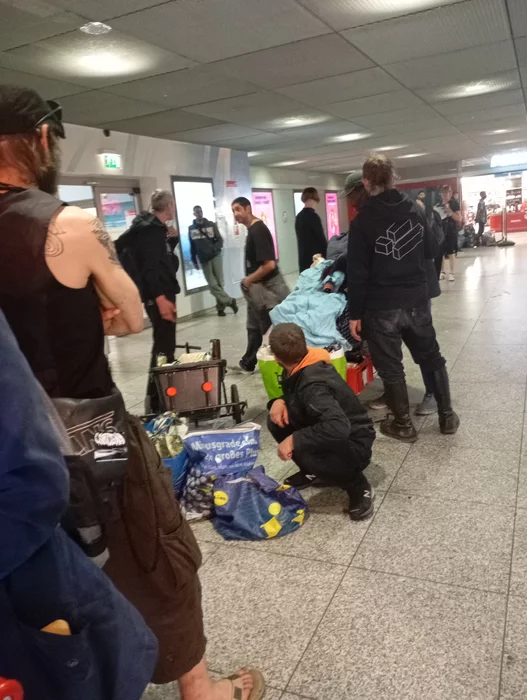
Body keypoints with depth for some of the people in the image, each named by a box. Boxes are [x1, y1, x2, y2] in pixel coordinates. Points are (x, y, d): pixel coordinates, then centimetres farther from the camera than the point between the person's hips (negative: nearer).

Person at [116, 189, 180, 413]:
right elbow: (149, 266, -26)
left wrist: (172, 239, 12)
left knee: (163, 346, 19)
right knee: (164, 348, -9)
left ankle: (156, 400, 31)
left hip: (161, 293, 11)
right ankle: (157, 402, -5)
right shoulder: (150, 229, -15)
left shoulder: (154, 228, 15)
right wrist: (160, 297, -33)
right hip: (158, 295, -11)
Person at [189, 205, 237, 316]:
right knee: (212, 284, -7)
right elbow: (192, 246, 11)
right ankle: (230, 301, 0)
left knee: (219, 283, 1)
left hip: (215, 256, 0)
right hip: (203, 260, 1)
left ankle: (220, 307, 12)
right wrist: (194, 261, 10)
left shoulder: (211, 224, 4)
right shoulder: (191, 228, 6)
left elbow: (220, 240, 1)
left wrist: (215, 248, -20)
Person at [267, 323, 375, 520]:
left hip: (353, 445, -9)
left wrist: (294, 440, -37)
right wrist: (279, 401, -9)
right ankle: (313, 472, 17)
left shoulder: (313, 384, -33)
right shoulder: (300, 367, -6)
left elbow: (339, 428, -44)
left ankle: (358, 487, -7)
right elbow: (292, 395, 14)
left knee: (304, 451, -37)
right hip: (330, 433, 9)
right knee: (277, 421, -3)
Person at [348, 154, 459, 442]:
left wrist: (355, 313, -8)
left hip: (381, 307, -4)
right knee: (431, 357, 18)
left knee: (390, 367, 8)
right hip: (418, 301, 5)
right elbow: (430, 253, 11)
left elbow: (357, 272, -13)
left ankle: (403, 425, 18)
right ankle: (447, 416, 27)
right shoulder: (415, 210, 3)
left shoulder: (363, 220, -12)